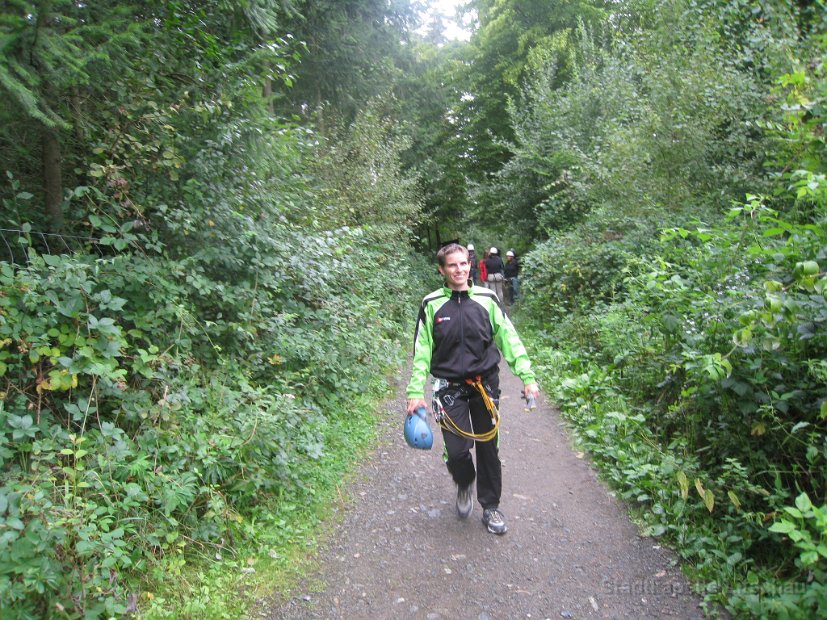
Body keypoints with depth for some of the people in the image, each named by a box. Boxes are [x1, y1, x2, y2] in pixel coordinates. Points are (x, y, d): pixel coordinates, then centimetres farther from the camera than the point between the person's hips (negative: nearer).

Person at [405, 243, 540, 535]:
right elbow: (422, 351, -1)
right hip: (450, 387, -1)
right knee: (457, 450, -7)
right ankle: (464, 484, 29)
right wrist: (416, 392, -7)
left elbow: (509, 339, 1)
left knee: (488, 448, 9)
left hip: (485, 384, 1)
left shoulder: (486, 299, 0)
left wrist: (527, 376, -8)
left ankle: (490, 506, 30)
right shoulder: (432, 304, -2)